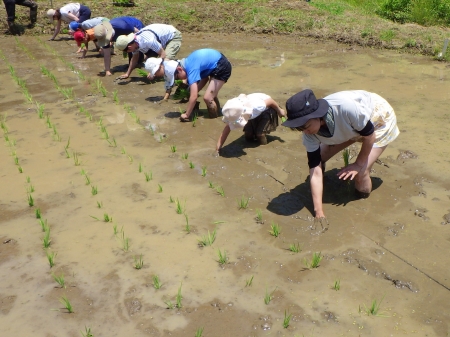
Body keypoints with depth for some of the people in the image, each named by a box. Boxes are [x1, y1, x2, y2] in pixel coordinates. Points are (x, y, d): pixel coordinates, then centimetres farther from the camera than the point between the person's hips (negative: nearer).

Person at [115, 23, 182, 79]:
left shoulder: (148, 41, -39)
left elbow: (163, 55, -30)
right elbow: (135, 58, 6)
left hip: (173, 36, -9)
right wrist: (127, 74, 6)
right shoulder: (134, 42, -12)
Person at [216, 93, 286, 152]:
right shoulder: (234, 113, -32)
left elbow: (270, 101, -28)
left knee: (260, 134, -21)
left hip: (267, 110, -4)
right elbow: (228, 128, -25)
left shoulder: (255, 106, -46)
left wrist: (279, 111, -9)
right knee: (248, 137, -2)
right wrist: (218, 146, -32)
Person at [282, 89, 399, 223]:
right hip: (351, 126, 5)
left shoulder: (345, 107, -44)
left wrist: (359, 164, -17)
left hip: (379, 119, -5)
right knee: (318, 159, -3)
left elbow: (369, 134, -27)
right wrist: (319, 212, -28)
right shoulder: (310, 135, -26)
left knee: (360, 172, -20)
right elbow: (315, 170, -24)